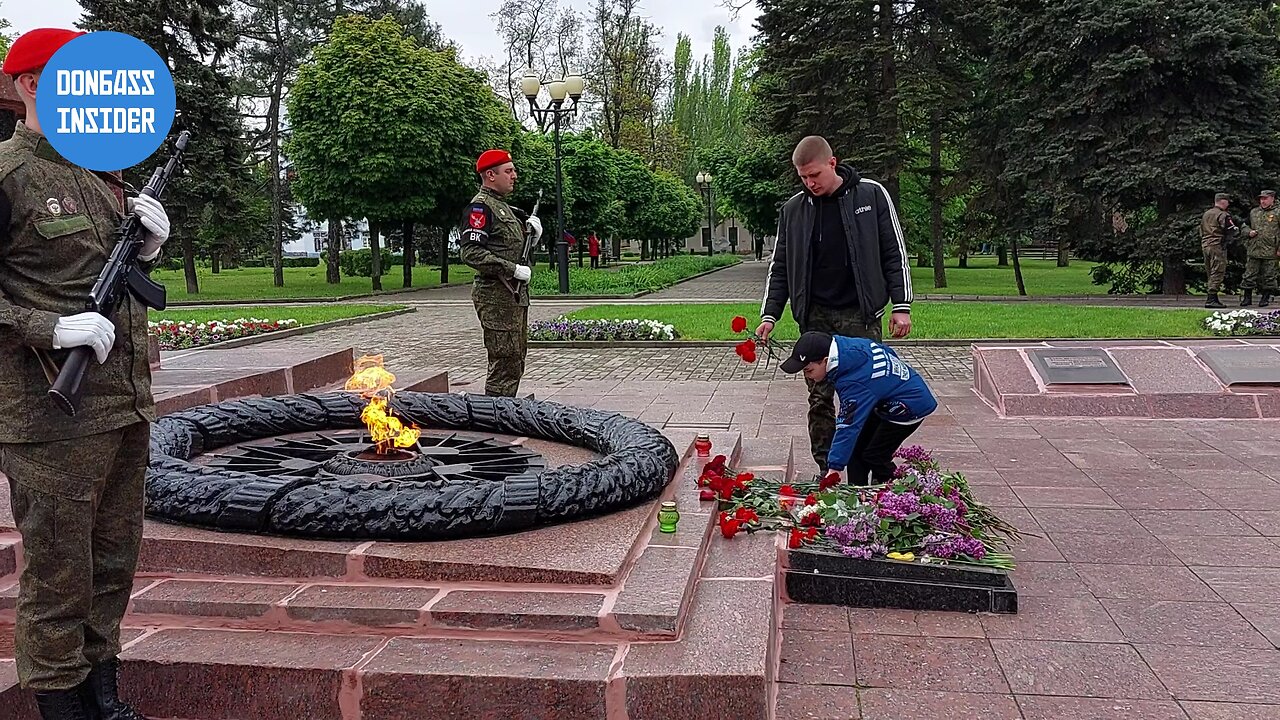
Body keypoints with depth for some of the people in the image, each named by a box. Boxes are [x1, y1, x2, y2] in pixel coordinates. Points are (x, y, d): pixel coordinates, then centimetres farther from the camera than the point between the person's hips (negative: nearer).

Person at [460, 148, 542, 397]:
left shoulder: (502, 205, 18)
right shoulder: (480, 206, -11)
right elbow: (471, 252, -21)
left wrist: (529, 221, 16)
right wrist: (513, 269, -22)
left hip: (516, 295, 10)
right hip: (497, 297, -10)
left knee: (516, 362, 15)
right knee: (504, 364, -10)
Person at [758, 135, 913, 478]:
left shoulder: (871, 194, 0)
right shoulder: (793, 209, 7)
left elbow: (895, 253, 2)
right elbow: (780, 267, 12)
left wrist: (901, 306, -3)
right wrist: (770, 314, 1)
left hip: (860, 315, -2)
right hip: (814, 318, 2)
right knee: (819, 399, 3)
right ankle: (825, 472, 13)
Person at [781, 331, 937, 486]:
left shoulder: (854, 383, -36)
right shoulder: (852, 345, -10)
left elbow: (849, 426, -37)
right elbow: (888, 352, 7)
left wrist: (834, 468, -36)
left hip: (911, 407, -10)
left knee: (874, 456, -9)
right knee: (855, 449, 5)